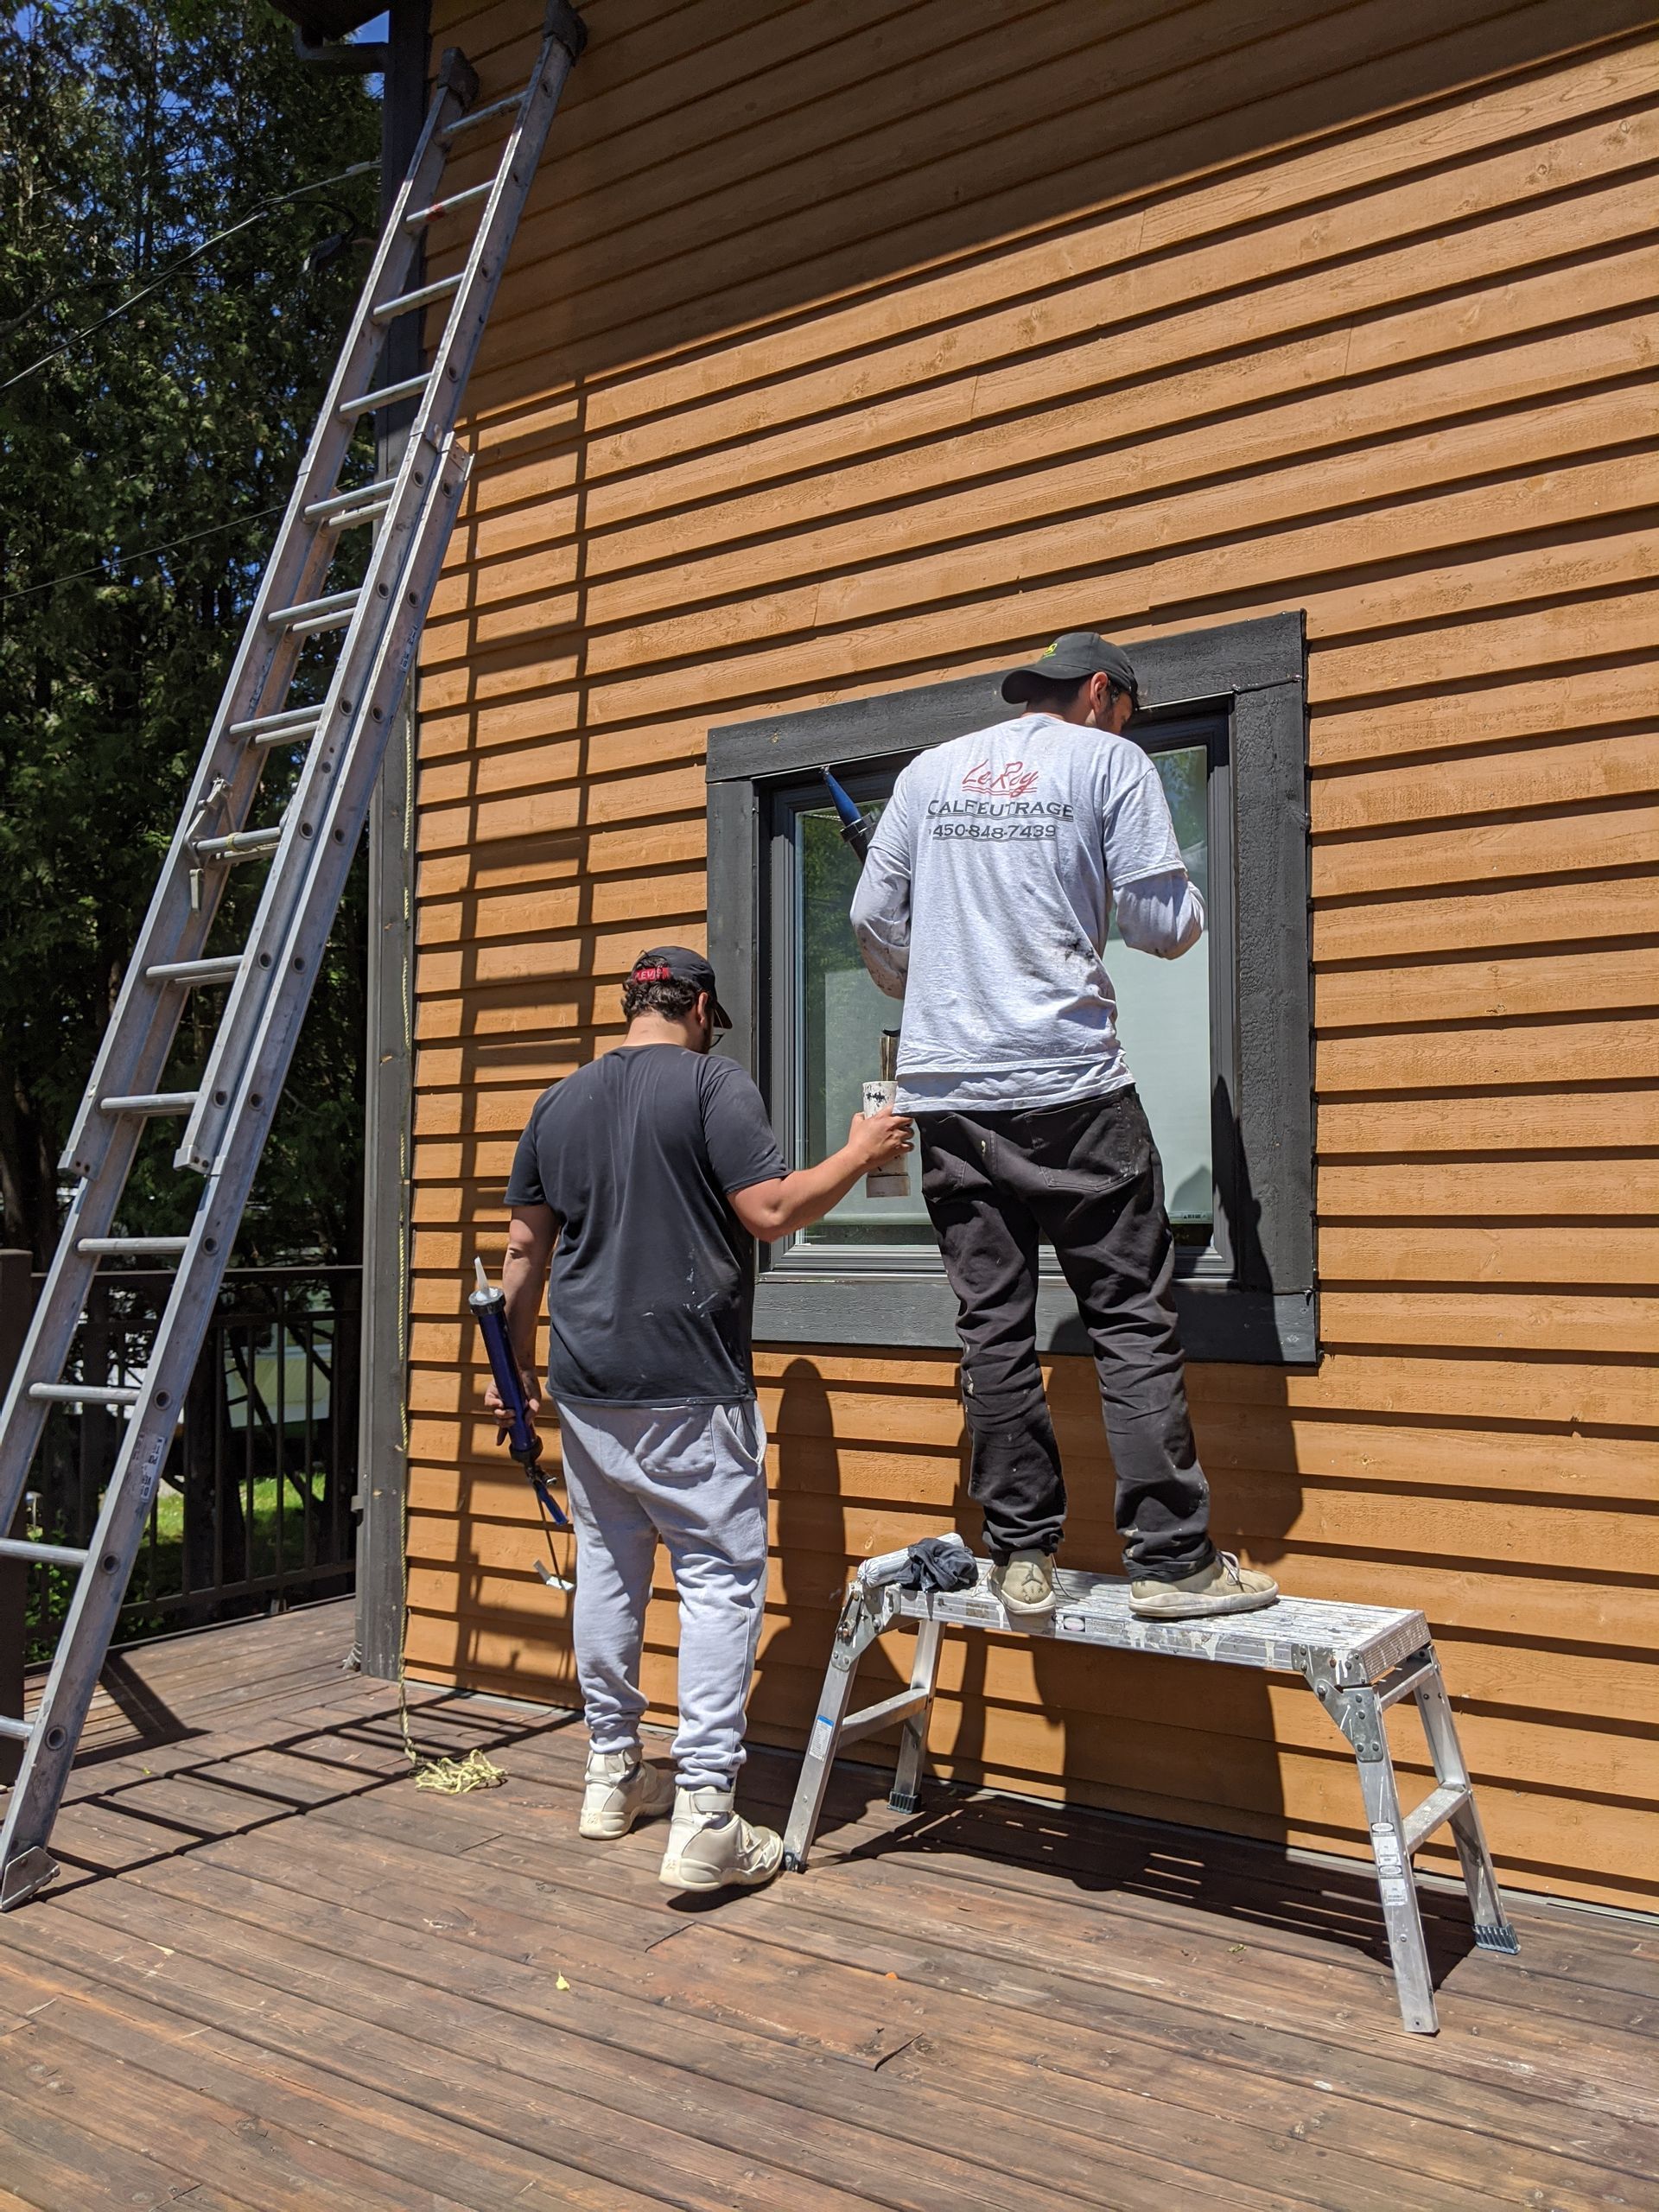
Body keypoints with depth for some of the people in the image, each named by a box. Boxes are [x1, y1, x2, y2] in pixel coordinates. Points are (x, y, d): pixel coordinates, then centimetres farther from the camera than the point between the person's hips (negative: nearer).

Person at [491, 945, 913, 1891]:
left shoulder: (560, 1102, 11)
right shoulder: (714, 1082, -7)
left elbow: (525, 1249, 14)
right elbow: (772, 1211, -15)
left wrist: (518, 1363, 23)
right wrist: (861, 1154, -1)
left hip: (585, 1386, 6)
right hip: (688, 1389, -6)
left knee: (609, 1567, 17)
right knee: (721, 1580, -2)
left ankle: (613, 1774, 29)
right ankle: (705, 1819, -4)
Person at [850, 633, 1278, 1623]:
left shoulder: (931, 770, 17)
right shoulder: (1111, 761, 4)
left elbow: (875, 915, 15)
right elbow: (1159, 921, -2)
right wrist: (1192, 909, 20)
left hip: (948, 1089, 5)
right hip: (1069, 1084, -4)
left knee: (994, 1325, 7)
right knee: (1134, 1318, 0)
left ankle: (1022, 1557, 11)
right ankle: (1173, 1558, 1)